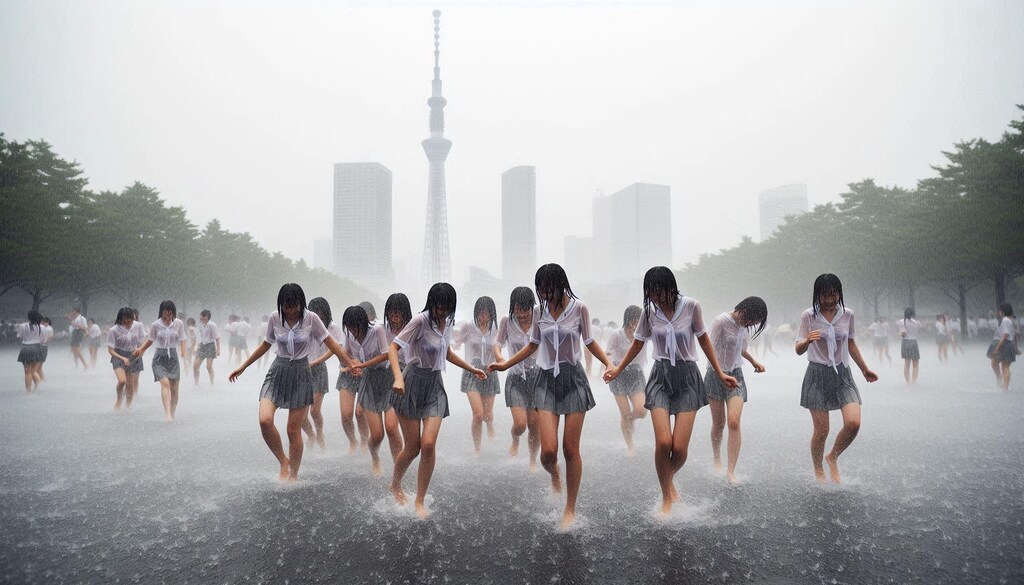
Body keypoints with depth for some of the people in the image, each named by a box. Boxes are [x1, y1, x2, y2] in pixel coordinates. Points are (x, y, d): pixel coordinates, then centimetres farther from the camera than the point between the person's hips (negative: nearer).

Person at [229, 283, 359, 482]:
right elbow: (265, 345, 12)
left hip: (301, 373, -2)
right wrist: (243, 367, 15)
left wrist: (350, 364, -9)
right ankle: (283, 461, 5)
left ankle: (293, 476, 19)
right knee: (265, 420, -19)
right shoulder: (274, 318, -2)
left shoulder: (311, 318, -9)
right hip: (278, 371, 2)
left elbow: (330, 343, -3)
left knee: (294, 430, 0)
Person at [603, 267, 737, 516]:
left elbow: (703, 339, 5)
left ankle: (669, 479, 26)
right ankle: (667, 497, 9)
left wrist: (720, 373, 6)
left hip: (687, 377, -1)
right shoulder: (649, 311, -1)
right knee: (663, 443, -14)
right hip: (661, 377, 1)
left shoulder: (691, 306, -8)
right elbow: (638, 343, 14)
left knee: (680, 448, -9)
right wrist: (618, 369, 20)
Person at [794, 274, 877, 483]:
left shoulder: (847, 314, 2)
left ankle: (832, 457, 15)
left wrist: (865, 370, 23)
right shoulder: (809, 316, -7)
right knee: (821, 430, -1)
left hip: (842, 373, 3)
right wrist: (807, 340, -29)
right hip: (818, 374, -3)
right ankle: (818, 471, 23)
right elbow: (798, 350, -7)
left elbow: (851, 344, 17)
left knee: (853, 423, -14)